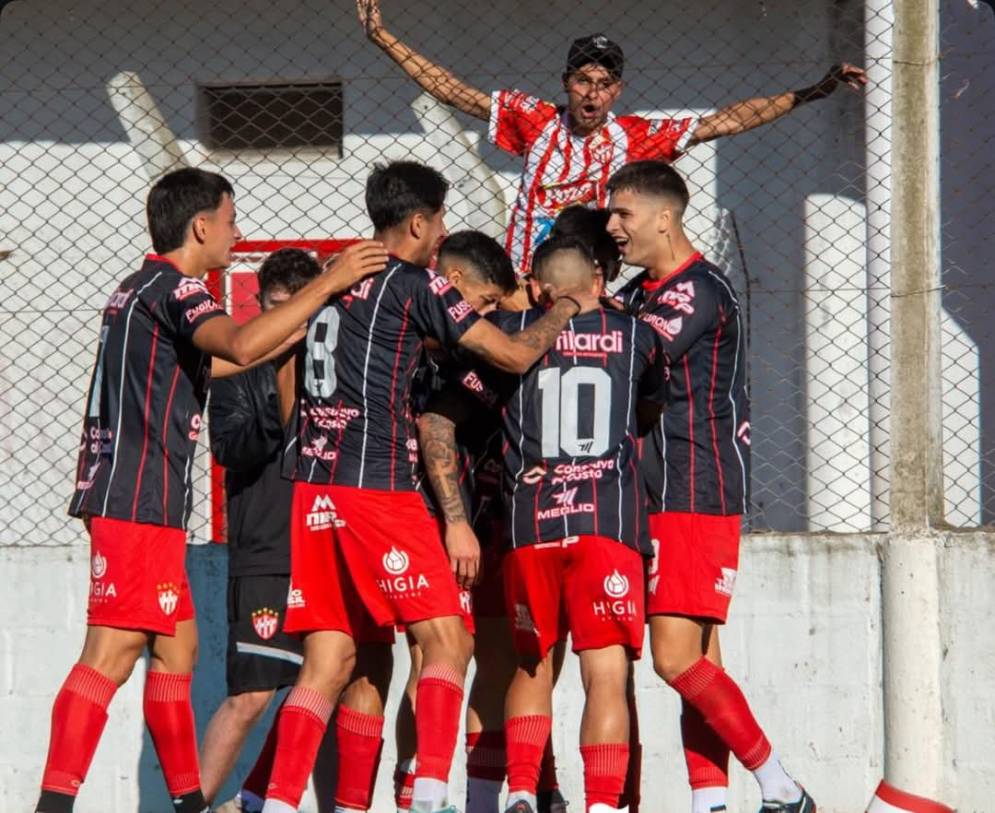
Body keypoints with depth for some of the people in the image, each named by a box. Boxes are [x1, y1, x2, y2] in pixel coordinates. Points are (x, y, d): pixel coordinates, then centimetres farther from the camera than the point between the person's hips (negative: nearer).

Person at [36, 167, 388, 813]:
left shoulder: (142, 289, 22)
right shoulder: (173, 288, -9)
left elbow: (211, 361, 35)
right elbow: (241, 345, -29)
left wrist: (301, 330, 33)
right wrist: (328, 283, -22)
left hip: (138, 502, 11)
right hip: (139, 500, -11)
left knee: (177, 645, 14)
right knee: (113, 652, -16)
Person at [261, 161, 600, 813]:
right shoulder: (415, 284, -4)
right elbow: (515, 355, 1)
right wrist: (566, 310, 17)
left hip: (311, 486, 7)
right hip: (376, 486, -7)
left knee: (329, 659, 8)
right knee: (447, 640, -3)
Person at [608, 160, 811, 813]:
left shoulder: (700, 292, -12)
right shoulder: (640, 293, 18)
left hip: (699, 495, -9)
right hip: (661, 498, 9)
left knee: (677, 657, -14)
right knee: (698, 662, 6)